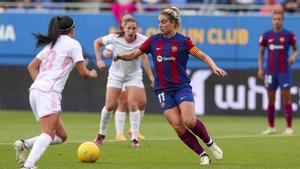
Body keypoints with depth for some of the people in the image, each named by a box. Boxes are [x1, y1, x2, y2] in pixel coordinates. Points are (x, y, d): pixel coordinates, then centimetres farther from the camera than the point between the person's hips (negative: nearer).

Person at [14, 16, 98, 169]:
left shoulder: (51, 44, 24)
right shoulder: (72, 43, 1)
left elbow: (32, 67, 26)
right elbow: (83, 73, -1)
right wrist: (92, 74, 20)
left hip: (35, 91, 9)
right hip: (49, 92, -9)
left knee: (61, 136, 13)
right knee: (48, 134, -22)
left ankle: (24, 145, -3)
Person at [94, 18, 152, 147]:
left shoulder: (142, 40, -22)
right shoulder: (115, 38, -20)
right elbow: (97, 42, -3)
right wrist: (99, 60, -9)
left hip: (134, 75, -1)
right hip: (116, 74, 1)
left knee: (133, 105, -14)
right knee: (109, 106, -3)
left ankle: (135, 138, -7)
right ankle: (101, 134, 19)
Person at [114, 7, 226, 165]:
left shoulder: (183, 41, -3)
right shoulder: (154, 40, 6)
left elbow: (203, 56, -5)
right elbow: (134, 54, 9)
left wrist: (214, 67, -23)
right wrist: (121, 56, -11)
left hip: (182, 87, -3)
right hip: (163, 90, 3)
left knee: (189, 121, -22)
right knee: (178, 127, -11)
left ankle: (210, 143, 5)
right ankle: (202, 154, 2)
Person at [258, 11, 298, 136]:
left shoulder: (288, 35, -1)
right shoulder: (266, 35, 5)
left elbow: (296, 49, 6)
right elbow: (261, 53, 11)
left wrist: (294, 56, -16)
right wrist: (260, 68, 2)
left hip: (284, 71, -3)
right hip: (270, 72, 3)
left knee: (286, 98, -7)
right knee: (271, 100, 5)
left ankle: (289, 127, -5)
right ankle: (271, 127, 13)